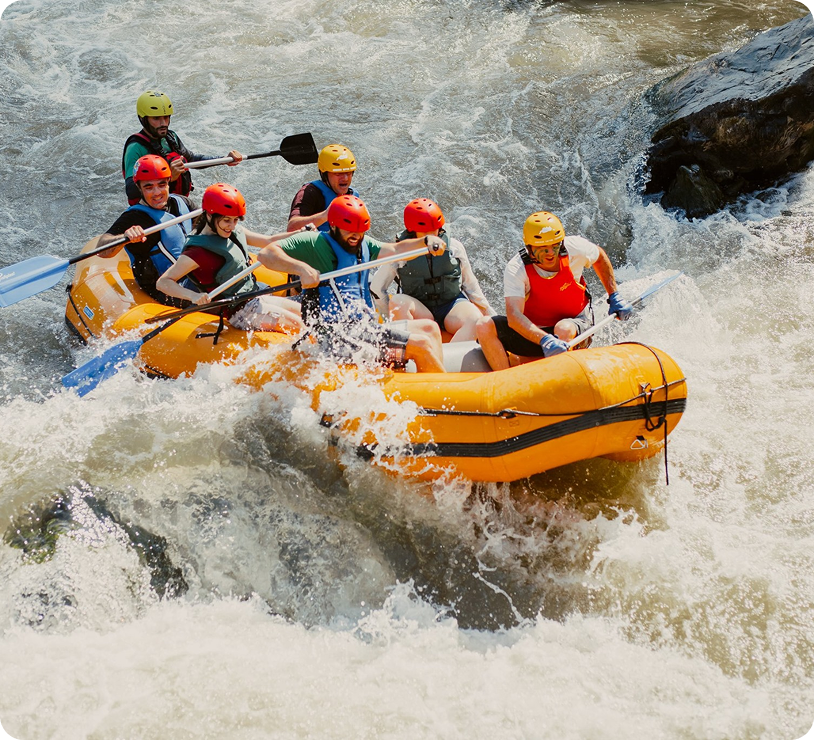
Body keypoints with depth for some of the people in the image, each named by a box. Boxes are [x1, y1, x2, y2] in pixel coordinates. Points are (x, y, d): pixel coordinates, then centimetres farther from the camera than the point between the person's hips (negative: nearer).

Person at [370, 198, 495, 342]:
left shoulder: (453, 247, 4)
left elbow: (470, 285, 14)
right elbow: (377, 287, 5)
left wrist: (489, 314, 15)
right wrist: (389, 319, 2)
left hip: (452, 307, 1)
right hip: (420, 312, -1)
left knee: (475, 319, -31)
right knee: (397, 301, -31)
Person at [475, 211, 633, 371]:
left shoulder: (573, 248, -14)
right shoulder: (515, 269, -21)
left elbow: (600, 256, 11)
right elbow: (513, 315, -34)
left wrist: (614, 296, 9)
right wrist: (544, 339, -50)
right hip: (533, 330, 0)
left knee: (564, 329, -38)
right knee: (485, 326, -24)